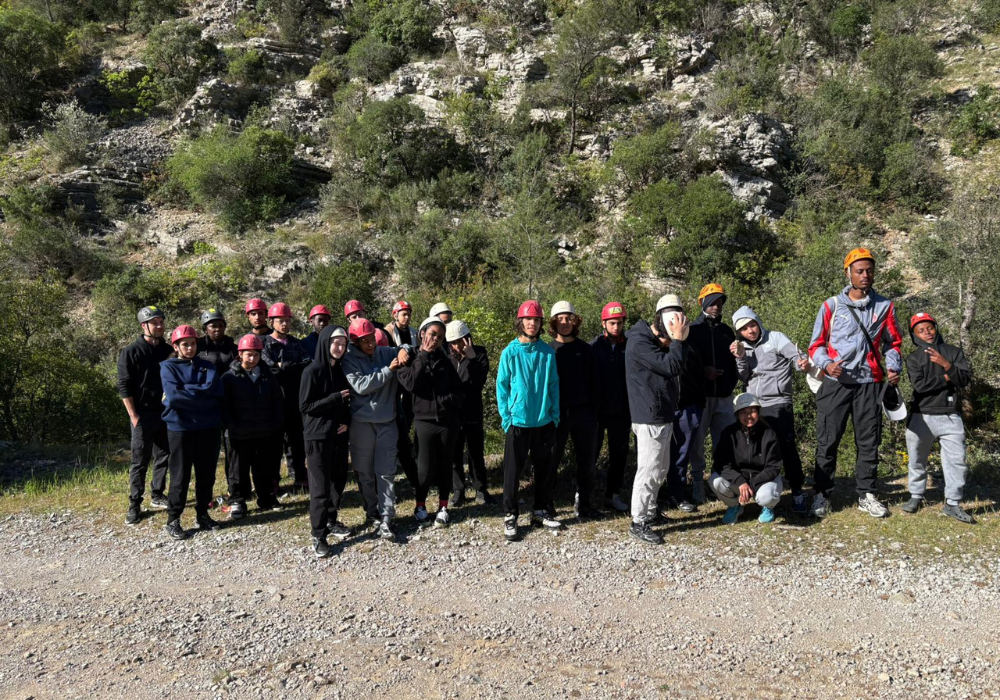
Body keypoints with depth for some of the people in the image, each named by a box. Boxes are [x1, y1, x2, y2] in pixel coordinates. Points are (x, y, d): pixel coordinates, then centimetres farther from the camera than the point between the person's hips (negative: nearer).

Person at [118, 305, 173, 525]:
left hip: (166, 414, 5)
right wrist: (134, 416, -12)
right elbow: (124, 387, -8)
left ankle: (157, 495, 26)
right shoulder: (131, 352, -6)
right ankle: (135, 505, 8)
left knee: (164, 456, 12)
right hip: (143, 415, -5)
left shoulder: (168, 350, 7)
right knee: (140, 461, -1)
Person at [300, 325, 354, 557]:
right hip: (318, 436, -6)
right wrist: (335, 398, -17)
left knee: (338, 480, 11)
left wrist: (346, 421, -2)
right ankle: (318, 536, 4)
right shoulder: (312, 371, -10)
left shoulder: (341, 370, 9)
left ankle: (331, 521, 29)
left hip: (339, 434, 6)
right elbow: (305, 406, -13)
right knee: (320, 486, -3)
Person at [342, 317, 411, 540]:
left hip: (387, 421, 2)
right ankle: (372, 511, 28)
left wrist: (404, 349, -5)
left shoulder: (385, 353, 4)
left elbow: (405, 348, 21)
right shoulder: (349, 360, -6)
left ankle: (385, 519, 1)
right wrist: (388, 370, -18)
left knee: (386, 472, -1)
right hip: (362, 422, -2)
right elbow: (361, 385, -19)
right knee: (365, 471, 10)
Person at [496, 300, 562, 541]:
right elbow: (502, 386, -3)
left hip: (544, 422, 3)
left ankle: (541, 511, 28)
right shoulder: (510, 352, -6)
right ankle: (510, 516, 15)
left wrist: (555, 415, 2)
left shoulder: (547, 352, 1)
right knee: (513, 470, 4)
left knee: (545, 469, 13)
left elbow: (553, 385, 6)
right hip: (518, 422, -3)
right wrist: (506, 417, -7)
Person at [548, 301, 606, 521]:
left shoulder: (585, 349, 7)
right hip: (556, 412, -2)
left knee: (587, 460, 6)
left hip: (583, 411, 2)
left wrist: (594, 410, 3)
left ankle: (584, 505, 17)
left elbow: (593, 381, 8)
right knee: (551, 460, 3)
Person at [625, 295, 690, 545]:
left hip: (663, 415, 10)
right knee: (649, 469, -5)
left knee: (661, 468, 19)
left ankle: (650, 511, 32)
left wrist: (681, 338, 1)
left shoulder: (659, 341, 12)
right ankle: (638, 522, 4)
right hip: (650, 417, -10)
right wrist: (679, 340, -17)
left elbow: (683, 364, 12)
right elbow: (671, 366, -25)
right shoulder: (639, 342, -19)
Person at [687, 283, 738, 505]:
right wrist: (702, 371, -17)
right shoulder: (693, 330, 0)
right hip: (700, 395, -4)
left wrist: (731, 383, 4)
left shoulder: (726, 331, 13)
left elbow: (734, 361, 19)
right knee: (697, 441, 1)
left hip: (724, 397, 4)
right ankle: (697, 483, 11)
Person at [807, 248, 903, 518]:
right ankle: (822, 495, 11)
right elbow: (816, 344, 4)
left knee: (869, 442, 8)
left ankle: (867, 494, 21)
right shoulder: (831, 305, 2)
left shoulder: (884, 306, 7)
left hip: (869, 384, 2)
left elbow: (892, 343, 16)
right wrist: (826, 363, -15)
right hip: (836, 383, -2)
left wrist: (894, 367, -2)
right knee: (827, 442, 0)